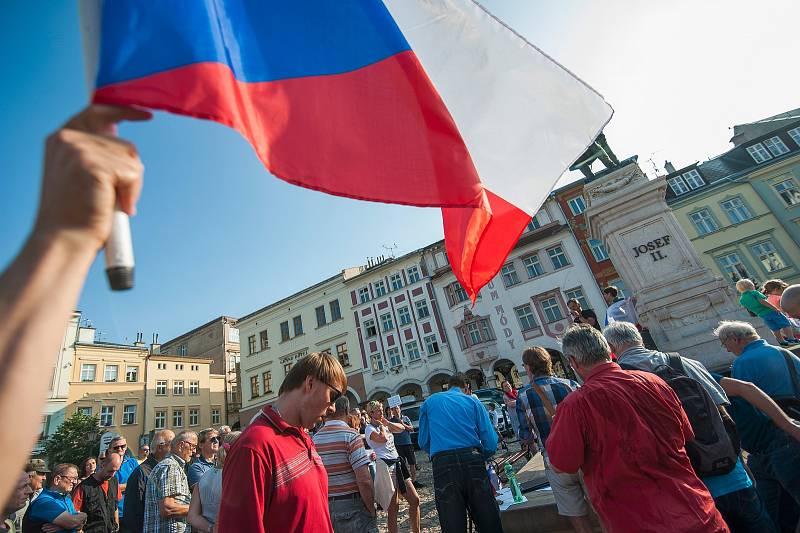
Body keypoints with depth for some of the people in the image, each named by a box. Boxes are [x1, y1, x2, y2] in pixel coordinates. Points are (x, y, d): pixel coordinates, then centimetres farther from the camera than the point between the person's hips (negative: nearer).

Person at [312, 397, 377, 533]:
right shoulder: (350, 435, -16)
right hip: (352, 509, -5)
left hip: (324, 508, 6)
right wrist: (371, 510, -7)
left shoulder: (315, 439, 1)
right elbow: (364, 480, -21)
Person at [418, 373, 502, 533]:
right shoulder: (473, 401, 15)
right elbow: (491, 443, 8)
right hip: (472, 460, 0)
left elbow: (423, 442, 16)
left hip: (443, 466, 0)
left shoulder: (430, 402, 17)